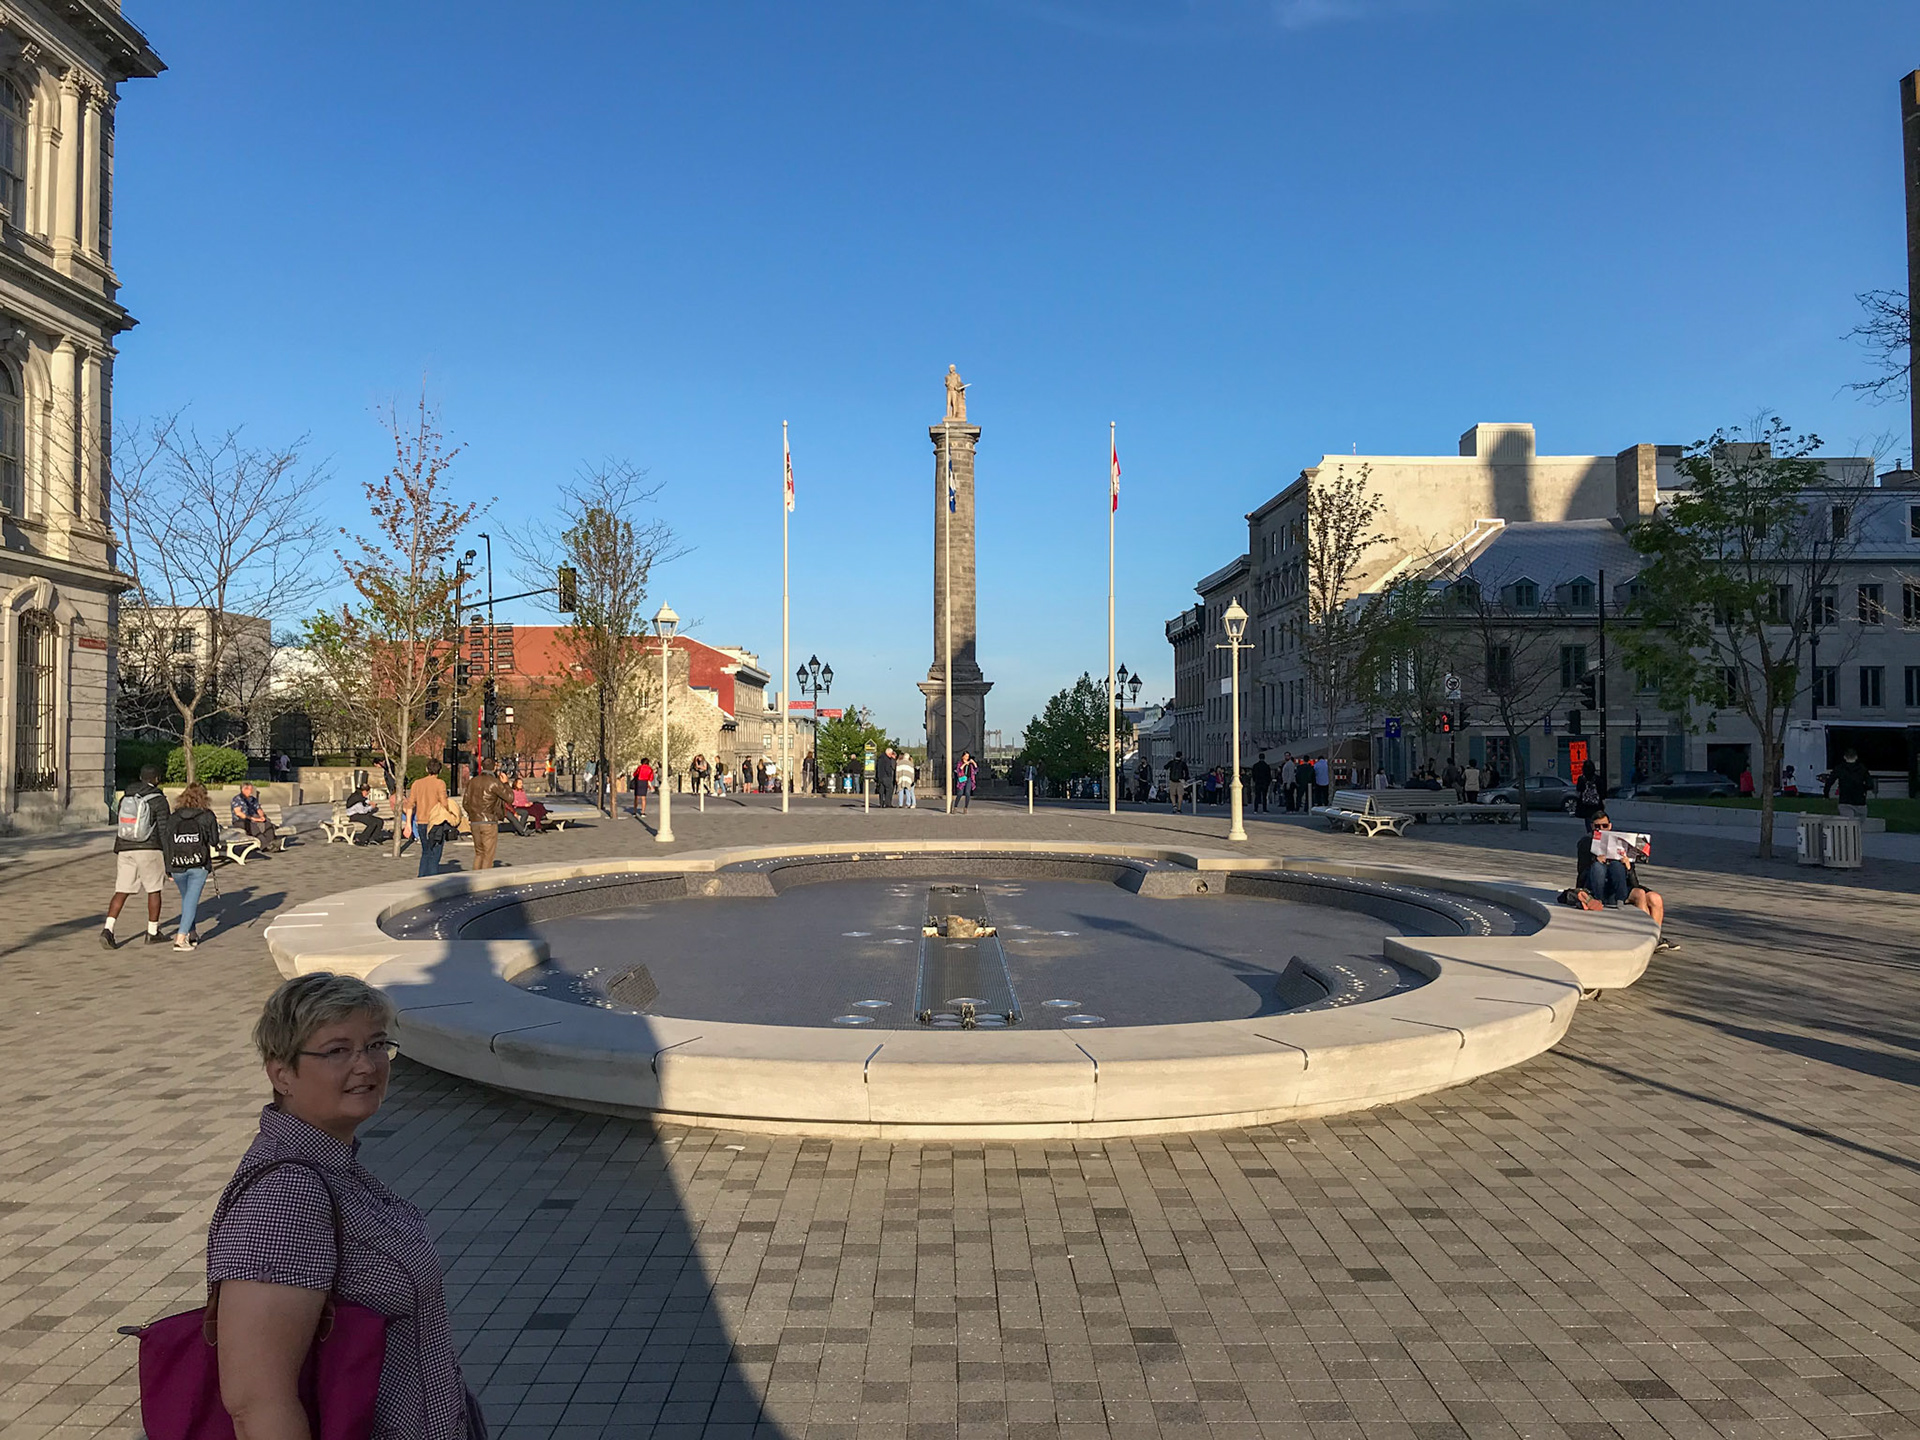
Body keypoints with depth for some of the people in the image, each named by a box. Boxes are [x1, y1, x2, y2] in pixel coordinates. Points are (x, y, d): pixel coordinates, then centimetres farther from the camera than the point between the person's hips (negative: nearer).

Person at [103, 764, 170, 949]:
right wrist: (168, 858, -6)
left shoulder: (125, 798, 12)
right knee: (154, 890, 9)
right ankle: (152, 932, 14)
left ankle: (108, 929, -12)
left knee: (121, 891, 5)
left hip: (125, 850, 5)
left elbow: (117, 826, 17)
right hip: (149, 850, -4)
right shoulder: (158, 800, -6)